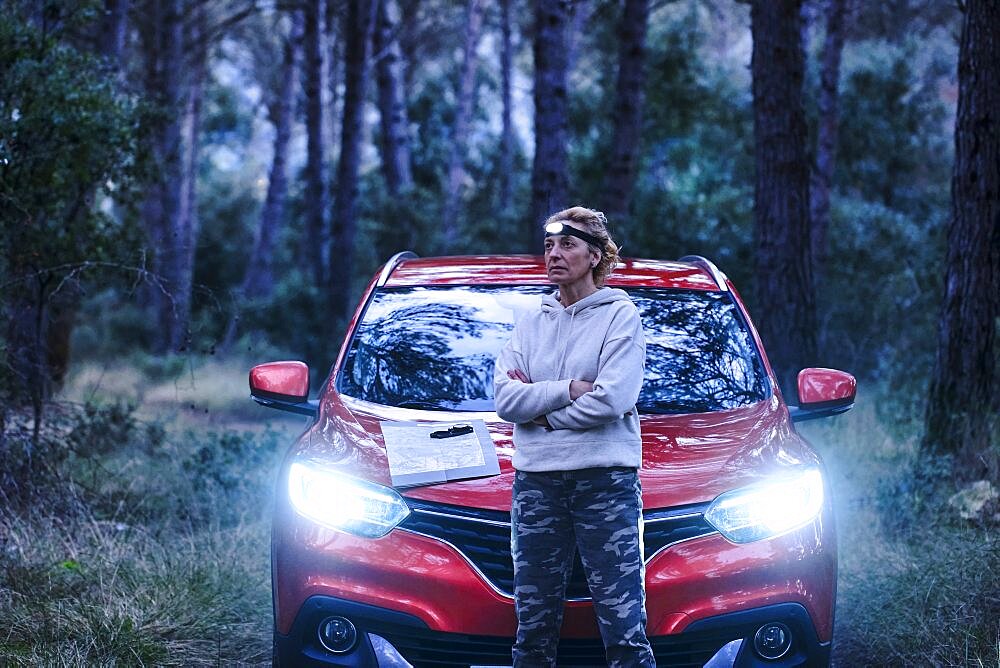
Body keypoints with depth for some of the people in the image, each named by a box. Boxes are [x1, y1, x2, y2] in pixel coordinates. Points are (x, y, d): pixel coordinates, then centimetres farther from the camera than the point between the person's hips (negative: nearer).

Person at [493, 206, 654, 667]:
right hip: (536, 482, 5)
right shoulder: (531, 325, 14)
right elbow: (505, 400, 0)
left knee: (623, 624, -6)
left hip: (606, 479, -4)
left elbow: (611, 401, -13)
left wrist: (536, 404, -4)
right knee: (533, 625, 9)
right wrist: (567, 390, -11)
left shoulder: (620, 316, 1)